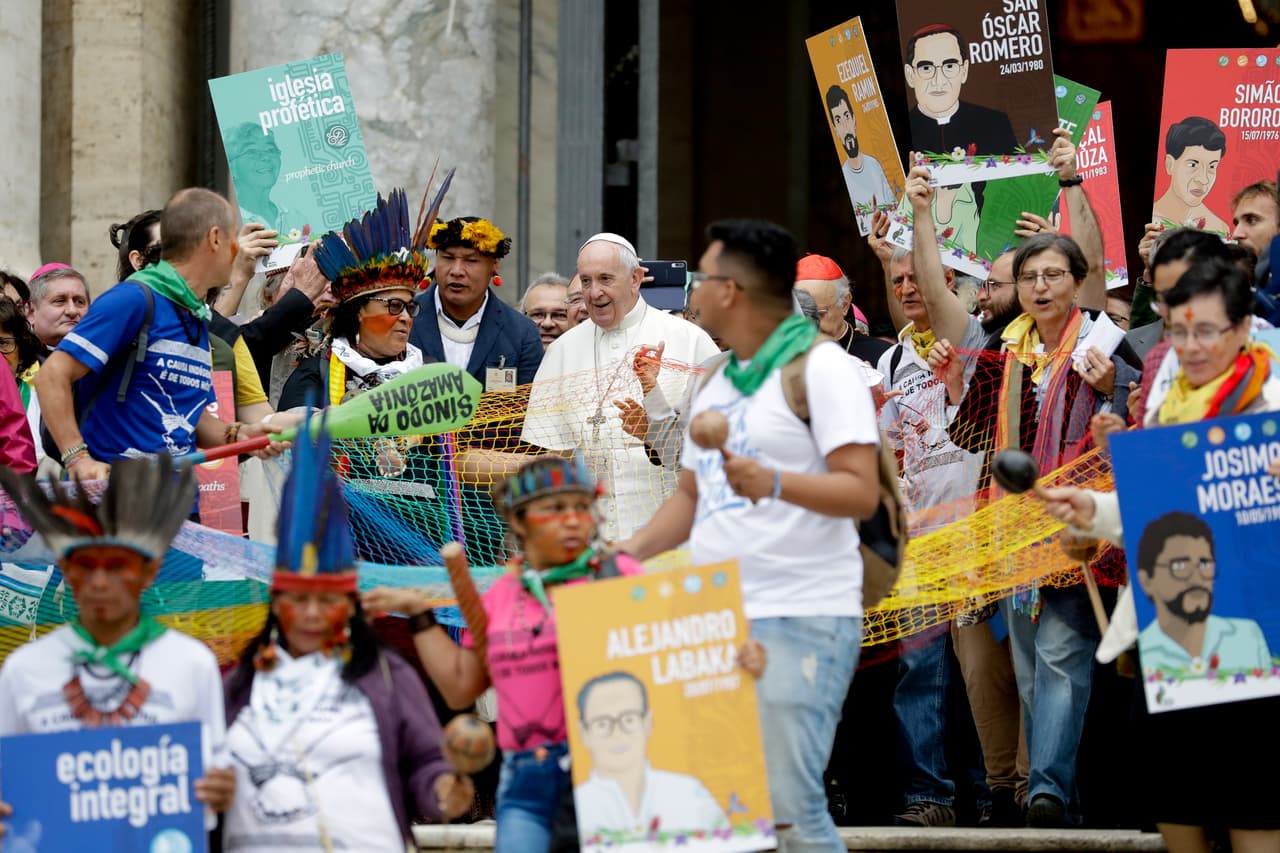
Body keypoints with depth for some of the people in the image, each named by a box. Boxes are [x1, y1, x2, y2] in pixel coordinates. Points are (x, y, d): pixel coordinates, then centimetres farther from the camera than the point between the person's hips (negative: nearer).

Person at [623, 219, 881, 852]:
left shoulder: (819, 368, -5)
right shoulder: (717, 386, 20)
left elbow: (861, 492, -14)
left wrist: (775, 483, -30)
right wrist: (627, 553, 8)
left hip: (799, 621, -8)